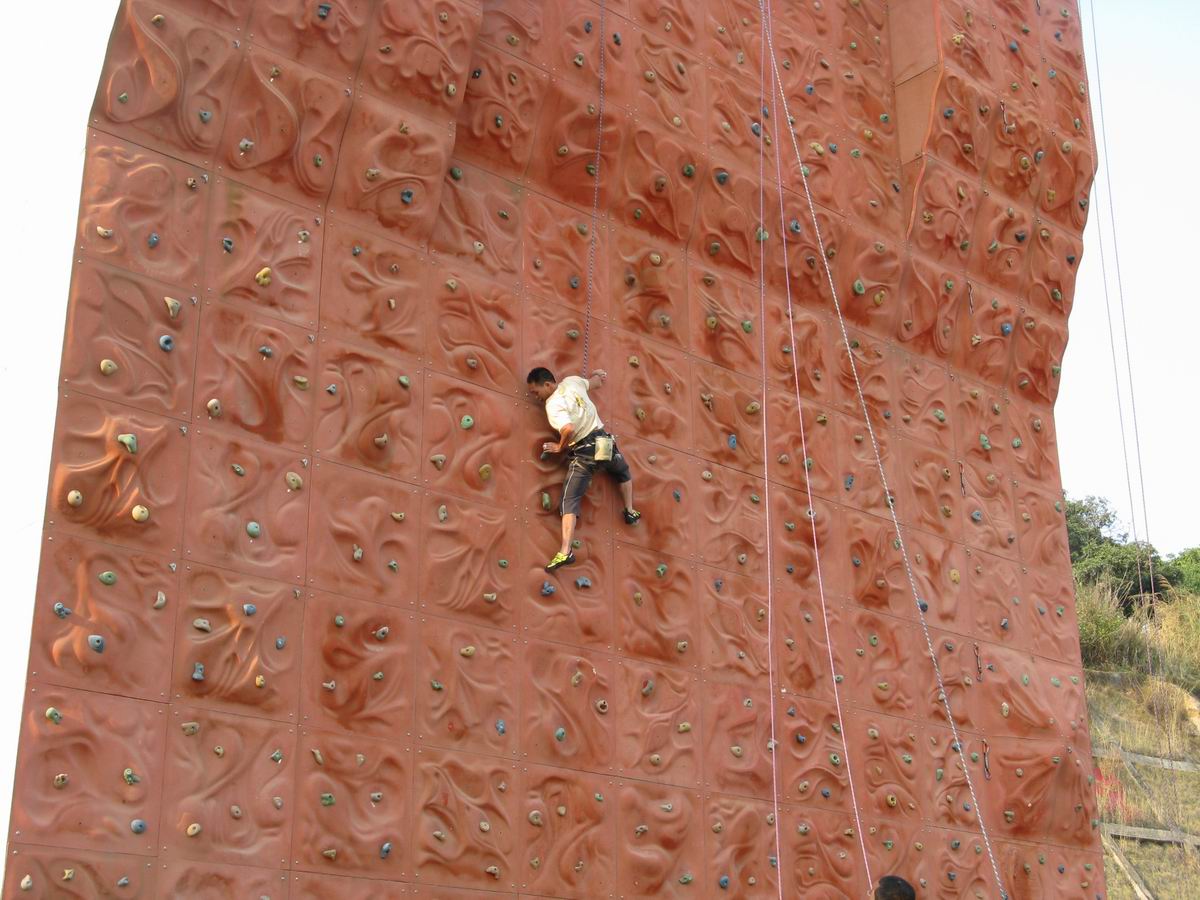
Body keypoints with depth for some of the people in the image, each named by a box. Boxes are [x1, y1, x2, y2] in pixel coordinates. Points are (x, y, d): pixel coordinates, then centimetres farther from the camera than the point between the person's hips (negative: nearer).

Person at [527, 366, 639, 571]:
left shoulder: (553, 404, -17)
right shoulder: (572, 381, 4)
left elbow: (569, 429, -32)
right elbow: (595, 382, 24)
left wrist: (560, 447, -12)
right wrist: (598, 375, 48)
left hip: (583, 454, -6)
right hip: (604, 442, 6)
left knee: (569, 502, -6)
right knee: (623, 472, 40)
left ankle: (565, 552, -18)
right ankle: (630, 512, 46)